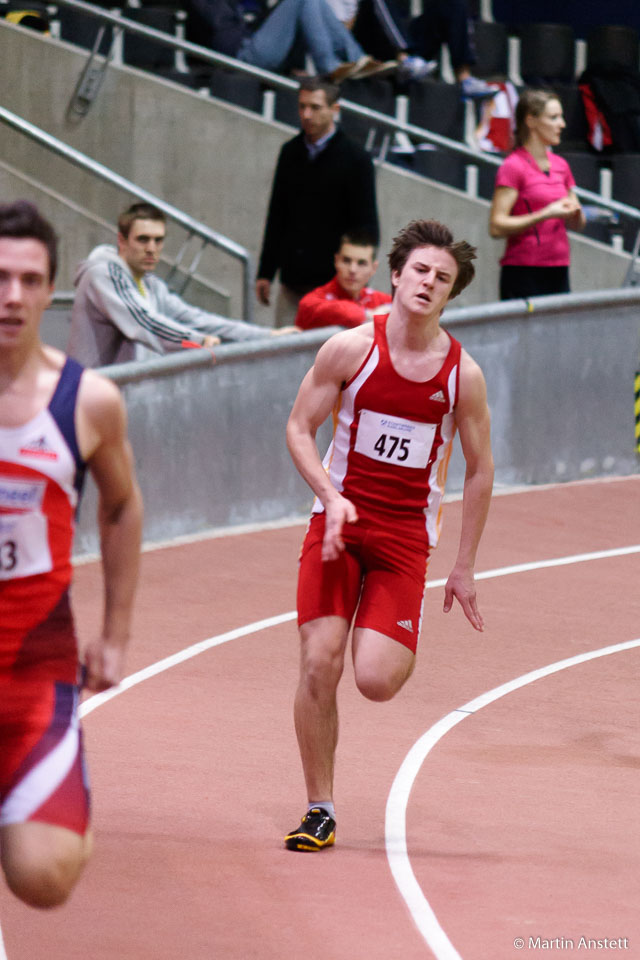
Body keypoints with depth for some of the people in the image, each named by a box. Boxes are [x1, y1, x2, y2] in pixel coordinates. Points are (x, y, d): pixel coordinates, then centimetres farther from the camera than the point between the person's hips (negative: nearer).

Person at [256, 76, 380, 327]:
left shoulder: (355, 159, -4)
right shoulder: (291, 153, 10)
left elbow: (366, 227, -3)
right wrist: (265, 273, 14)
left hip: (332, 280, -5)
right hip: (293, 282, 5)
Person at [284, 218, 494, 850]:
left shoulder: (463, 375, -4)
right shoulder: (350, 348, -6)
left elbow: (479, 470, 6)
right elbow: (299, 429, 1)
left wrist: (464, 568, 5)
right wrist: (332, 496, -16)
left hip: (406, 535, 0)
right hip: (338, 518, 0)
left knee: (376, 681, -14)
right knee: (318, 664, -11)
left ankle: (399, 645, 26)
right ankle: (319, 809, 3)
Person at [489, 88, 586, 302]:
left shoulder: (561, 165, 14)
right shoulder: (513, 167, -7)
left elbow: (577, 225, 22)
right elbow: (496, 226, -14)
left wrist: (575, 212, -2)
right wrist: (545, 215, -19)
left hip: (558, 272, 7)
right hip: (523, 274, -7)